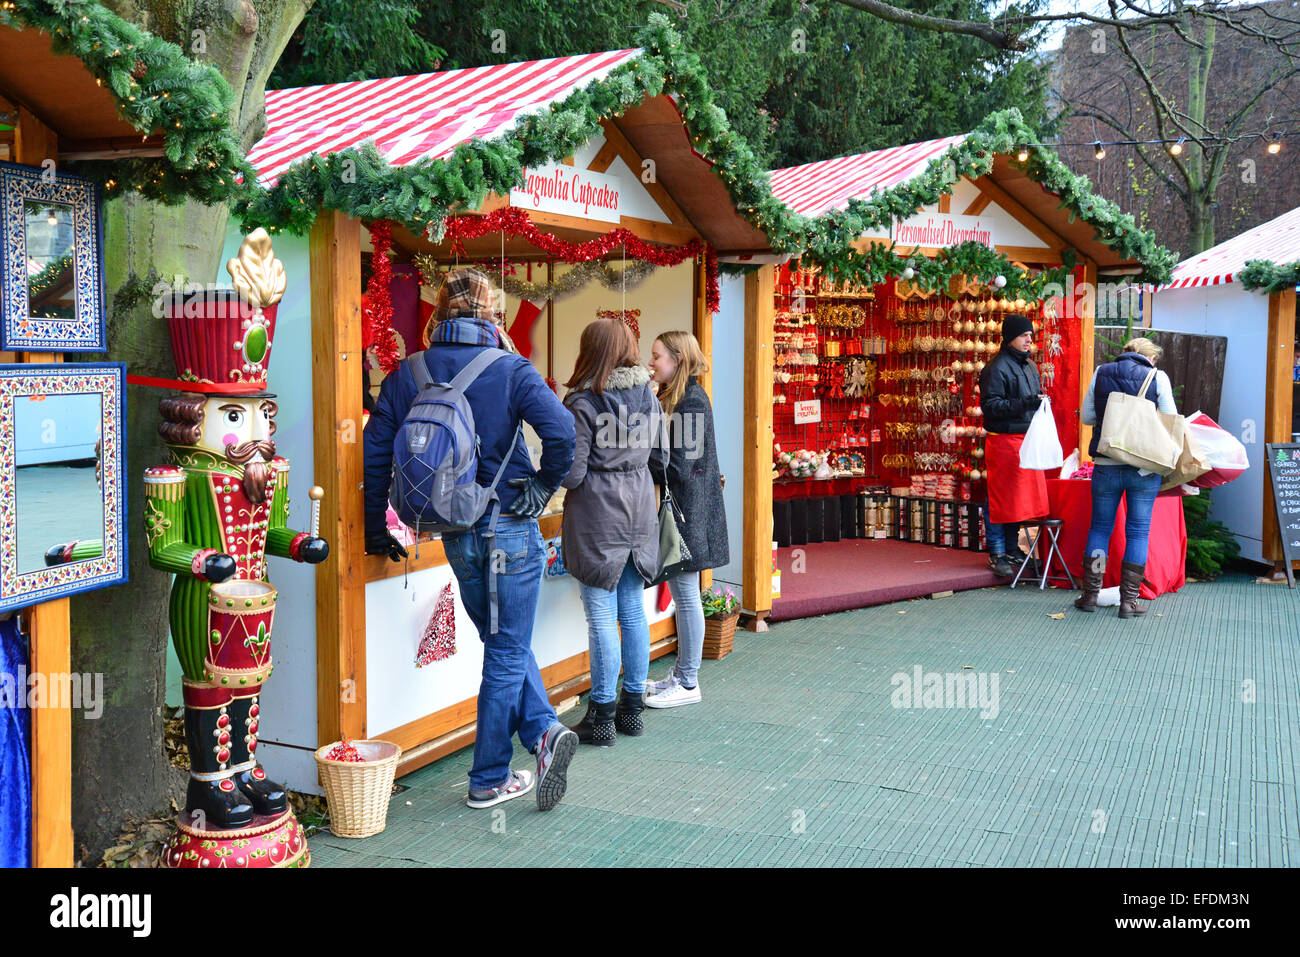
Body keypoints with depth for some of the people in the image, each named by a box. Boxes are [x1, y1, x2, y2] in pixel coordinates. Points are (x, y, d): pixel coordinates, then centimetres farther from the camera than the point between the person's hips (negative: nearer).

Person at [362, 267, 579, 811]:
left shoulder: (407, 376, 1)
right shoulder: (511, 371, -9)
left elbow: (375, 454, 0)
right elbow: (562, 432, -22)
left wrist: (375, 532, 9)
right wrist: (541, 488, -6)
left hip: (456, 537, 3)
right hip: (510, 528, -3)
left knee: (504, 644, 21)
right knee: (507, 652, 8)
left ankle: (543, 730, 8)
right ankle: (489, 780, 15)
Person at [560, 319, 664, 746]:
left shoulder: (582, 403, -13)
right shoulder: (649, 398, 6)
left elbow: (571, 473, -15)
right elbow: (660, 458, 13)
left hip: (597, 517, -6)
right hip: (639, 512, 6)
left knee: (601, 616, -1)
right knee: (633, 611, 12)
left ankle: (602, 719, 5)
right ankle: (632, 708, 22)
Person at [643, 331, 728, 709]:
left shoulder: (692, 400, -15)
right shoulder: (671, 398, 14)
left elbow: (681, 465, -19)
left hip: (686, 510, -9)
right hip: (674, 510, 9)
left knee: (686, 595, -2)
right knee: (680, 593, 14)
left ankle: (688, 683, 7)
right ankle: (680, 674, 23)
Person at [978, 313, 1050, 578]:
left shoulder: (1030, 366, 17)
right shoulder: (996, 368, -10)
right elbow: (990, 405, -18)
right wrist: (1024, 404, -25)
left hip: (1027, 439, 8)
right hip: (1004, 440, -8)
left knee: (1021, 497, 12)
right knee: (1001, 499, -4)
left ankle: (1012, 549, 22)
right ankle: (997, 554, 1)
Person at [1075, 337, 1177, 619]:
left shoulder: (1101, 373, 4)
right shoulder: (1157, 377, -3)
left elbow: (1086, 416, 7)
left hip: (1106, 465, 2)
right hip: (1144, 468, -2)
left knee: (1100, 526, 13)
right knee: (1138, 531, 6)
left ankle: (1091, 594, 13)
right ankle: (1129, 600, 6)